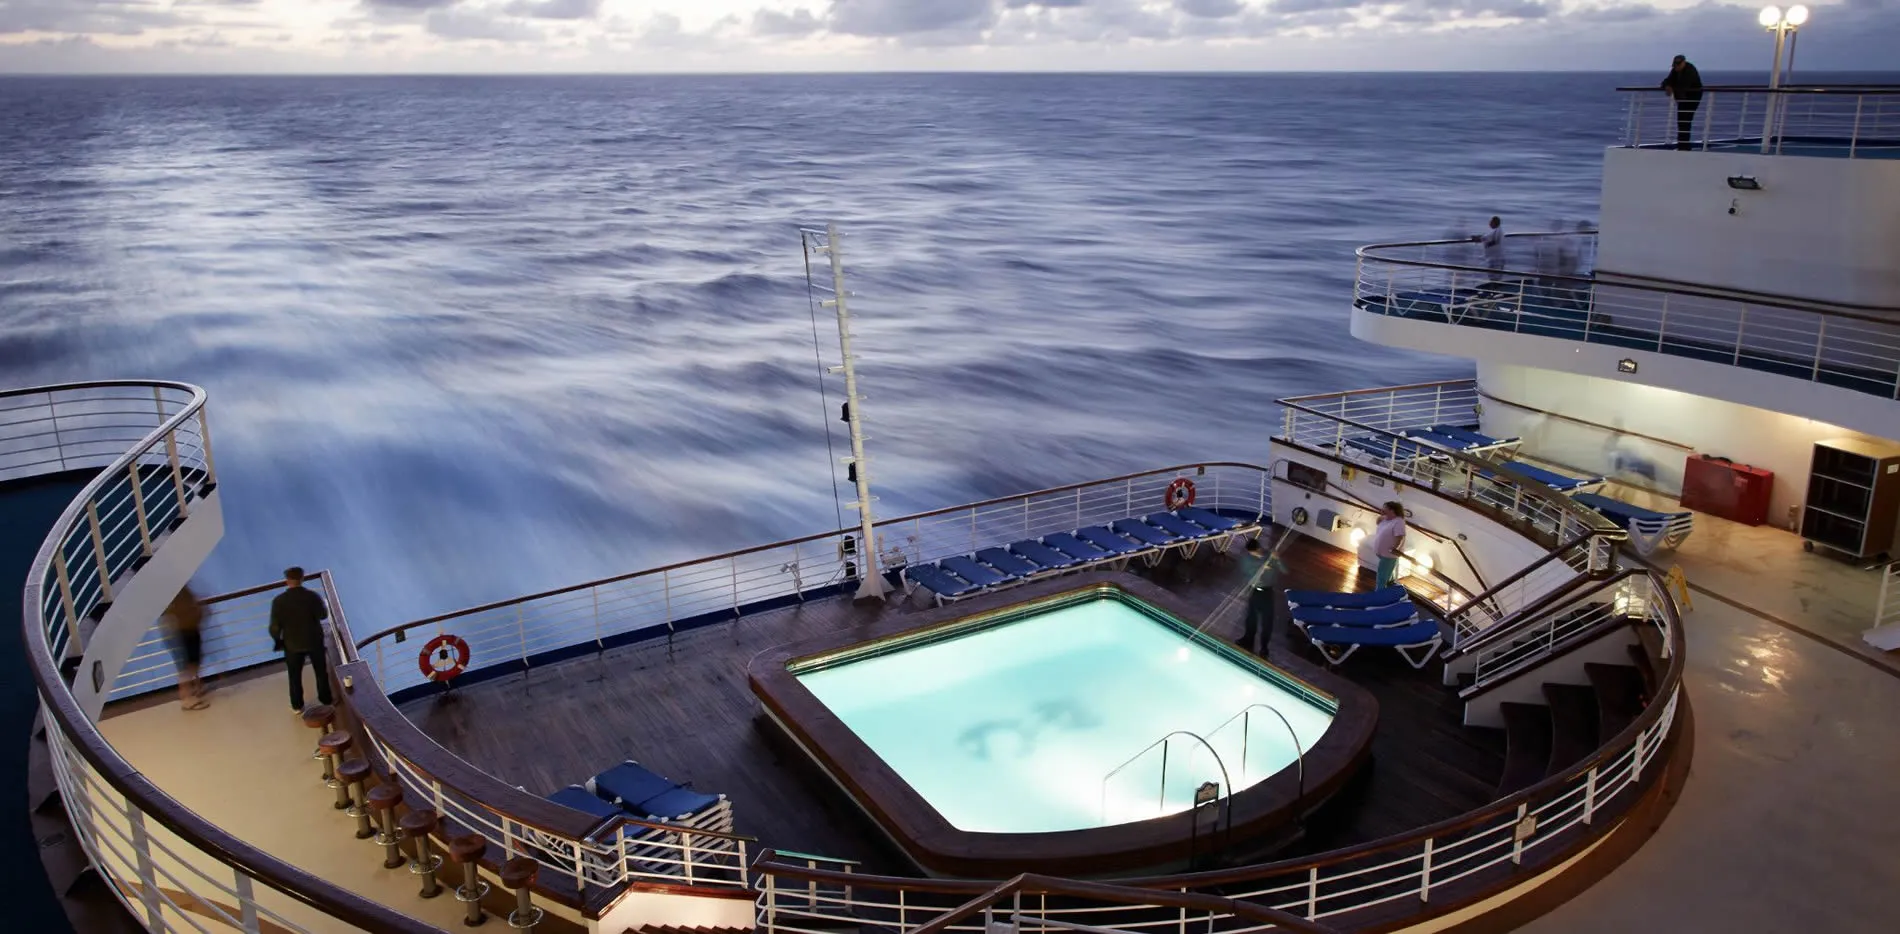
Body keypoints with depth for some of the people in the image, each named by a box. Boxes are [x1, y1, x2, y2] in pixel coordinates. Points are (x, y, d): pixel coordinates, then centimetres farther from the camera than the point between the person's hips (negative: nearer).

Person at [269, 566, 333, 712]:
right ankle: (325, 699, 33)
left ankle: (297, 705, 30)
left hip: (292, 644, 0)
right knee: (321, 671, 20)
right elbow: (323, 615, -5)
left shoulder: (279, 601, -18)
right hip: (314, 641, 0)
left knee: (295, 675, 18)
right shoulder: (313, 596, -18)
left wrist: (277, 640, 5)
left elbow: (275, 626, -14)